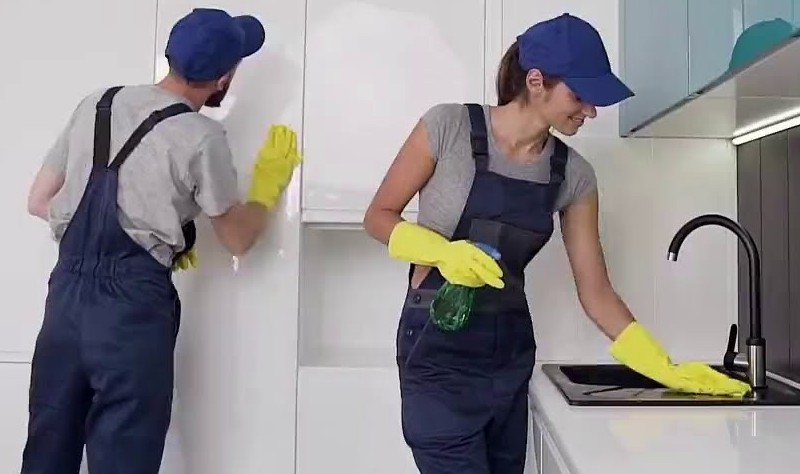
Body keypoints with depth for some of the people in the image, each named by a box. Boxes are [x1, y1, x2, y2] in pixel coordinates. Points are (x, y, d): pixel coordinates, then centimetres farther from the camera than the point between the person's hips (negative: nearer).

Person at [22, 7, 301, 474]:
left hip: (67, 288, 6)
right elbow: (238, 239, 2)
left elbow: (40, 201, 14)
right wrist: (270, 181, 17)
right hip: (134, 299, -6)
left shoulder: (95, 104, 9)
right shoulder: (200, 136, -8)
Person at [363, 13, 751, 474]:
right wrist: (442, 250, -21)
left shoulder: (574, 174, -1)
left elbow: (595, 291, 2)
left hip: (510, 350, 4)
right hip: (438, 348, -4)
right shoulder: (449, 126, -11)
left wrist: (666, 369, -7)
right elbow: (379, 217, -3)